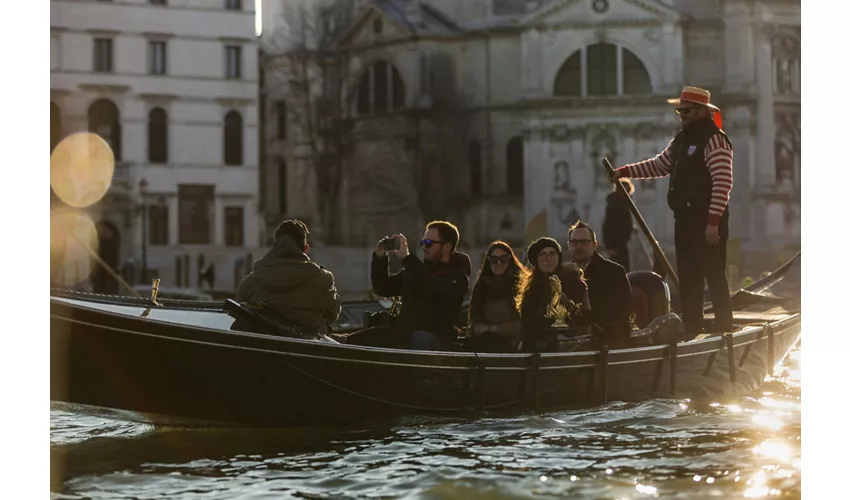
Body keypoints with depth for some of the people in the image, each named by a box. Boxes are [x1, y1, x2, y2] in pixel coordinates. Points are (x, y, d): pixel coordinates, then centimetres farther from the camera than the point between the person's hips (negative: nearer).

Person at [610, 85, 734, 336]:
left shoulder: (715, 140, -13)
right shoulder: (681, 140, 15)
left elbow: (723, 183, -19)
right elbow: (659, 165, 25)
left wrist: (713, 222, -23)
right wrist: (626, 171, 15)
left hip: (707, 222, -9)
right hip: (685, 221, 9)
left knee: (714, 277, -7)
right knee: (688, 279, 12)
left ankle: (723, 331, -3)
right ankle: (692, 332, 19)